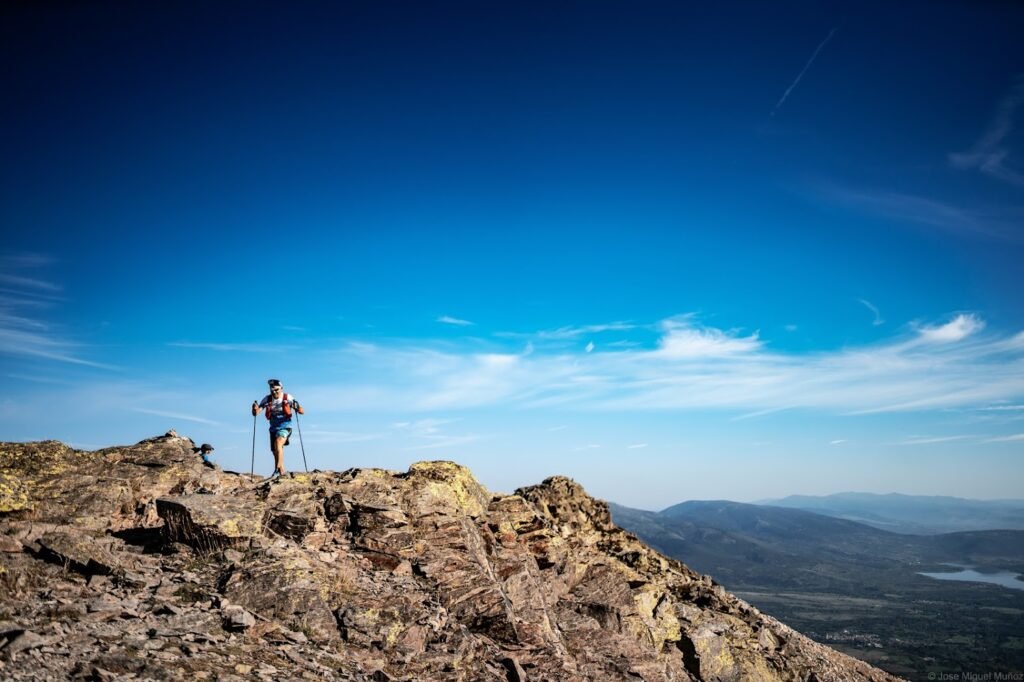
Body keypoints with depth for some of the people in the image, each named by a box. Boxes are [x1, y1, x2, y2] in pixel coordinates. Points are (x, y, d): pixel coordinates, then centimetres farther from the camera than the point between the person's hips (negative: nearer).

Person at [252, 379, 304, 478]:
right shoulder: (267, 400, 0)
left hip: (285, 426, -5)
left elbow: (302, 412, -10)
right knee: (275, 452, 9)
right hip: (273, 428, 5)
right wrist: (255, 409, -25)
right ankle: (281, 472, 25)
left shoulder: (288, 398, -9)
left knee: (278, 443, -30)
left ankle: (278, 469, -30)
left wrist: (297, 408, -32)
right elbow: (255, 413, -3)